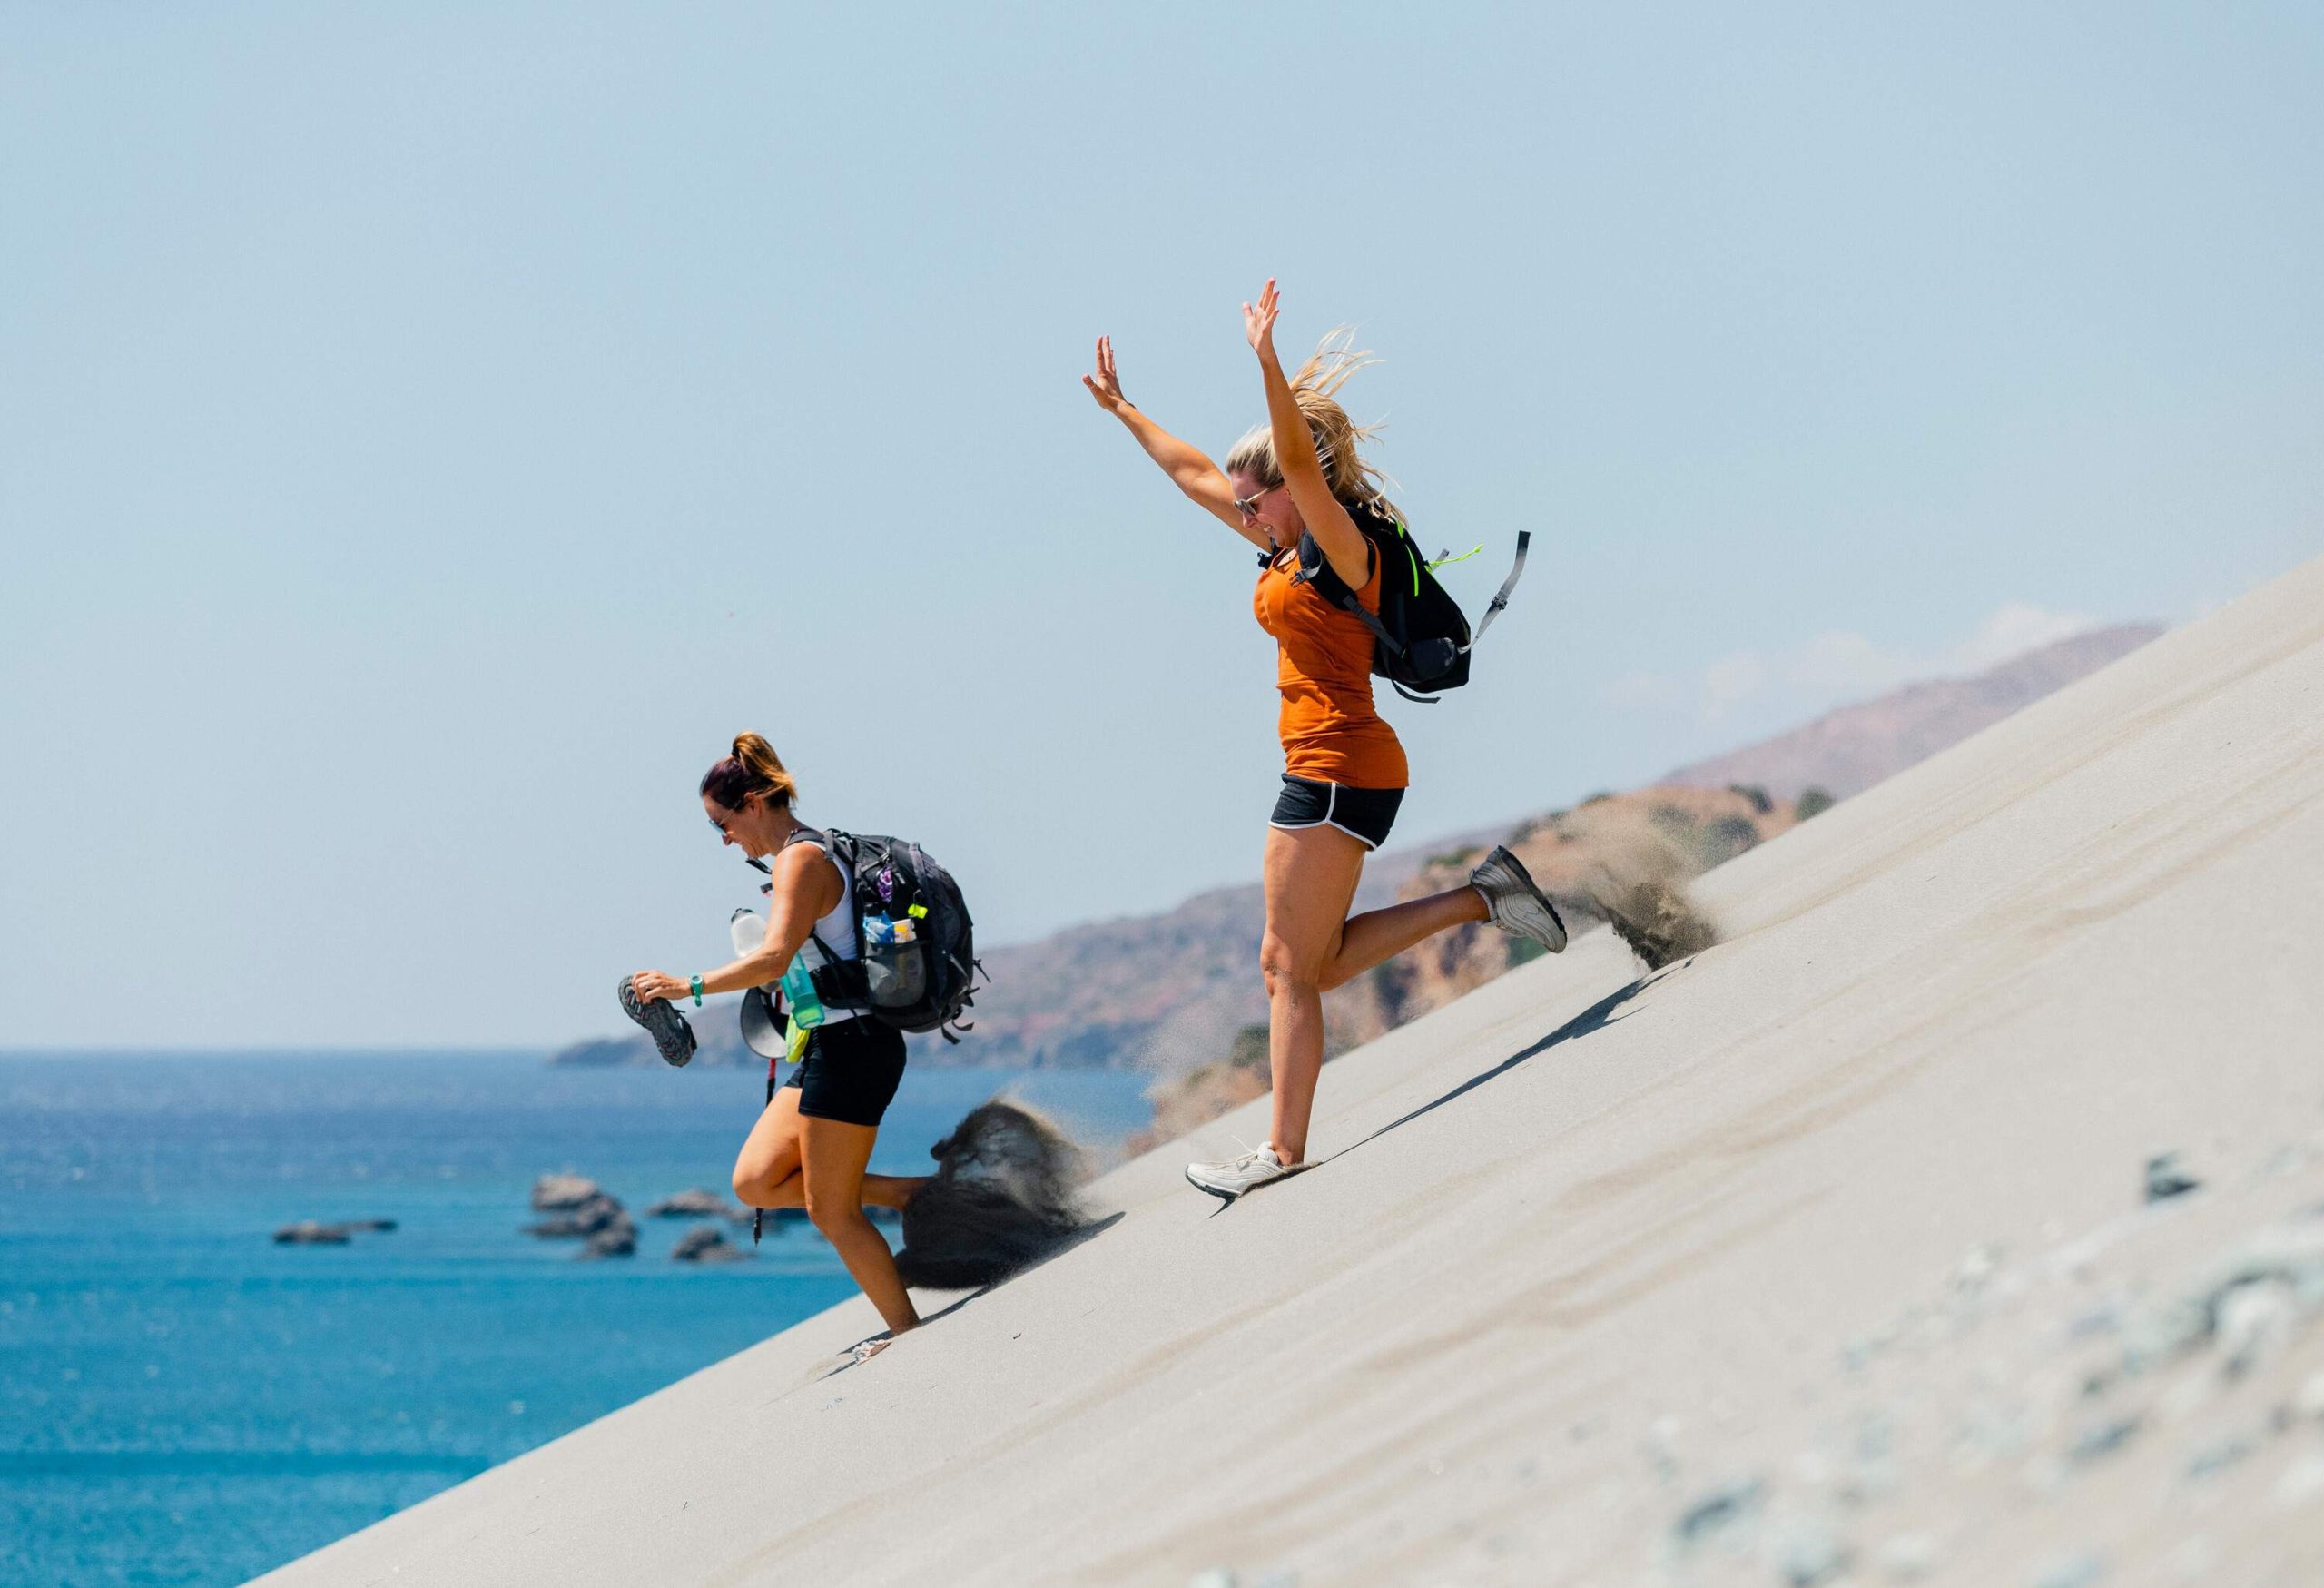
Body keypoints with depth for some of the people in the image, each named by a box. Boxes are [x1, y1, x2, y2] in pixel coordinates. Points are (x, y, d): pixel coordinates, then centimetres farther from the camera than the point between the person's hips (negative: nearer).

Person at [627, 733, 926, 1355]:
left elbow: (773, 960, -26)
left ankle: (907, 1332, 7)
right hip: (831, 1046, 10)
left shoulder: (801, 859, -14)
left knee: (830, 1211, -3)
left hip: (850, 1047, -10)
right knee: (755, 1182, 7)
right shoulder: (813, 854, 16)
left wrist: (686, 987, -22)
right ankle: (915, 1195, 10)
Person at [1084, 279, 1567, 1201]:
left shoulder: (1342, 549, -10)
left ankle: (1283, 1149, -1)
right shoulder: (1287, 551, 15)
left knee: (1291, 967, -5)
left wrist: (1268, 365, -39)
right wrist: (1121, 411, 29)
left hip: (1338, 769, -10)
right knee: (1312, 964, 11)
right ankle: (1481, 899, 11)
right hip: (1328, 769, 10)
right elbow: (1194, 474, 25)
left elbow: (1300, 463, -28)